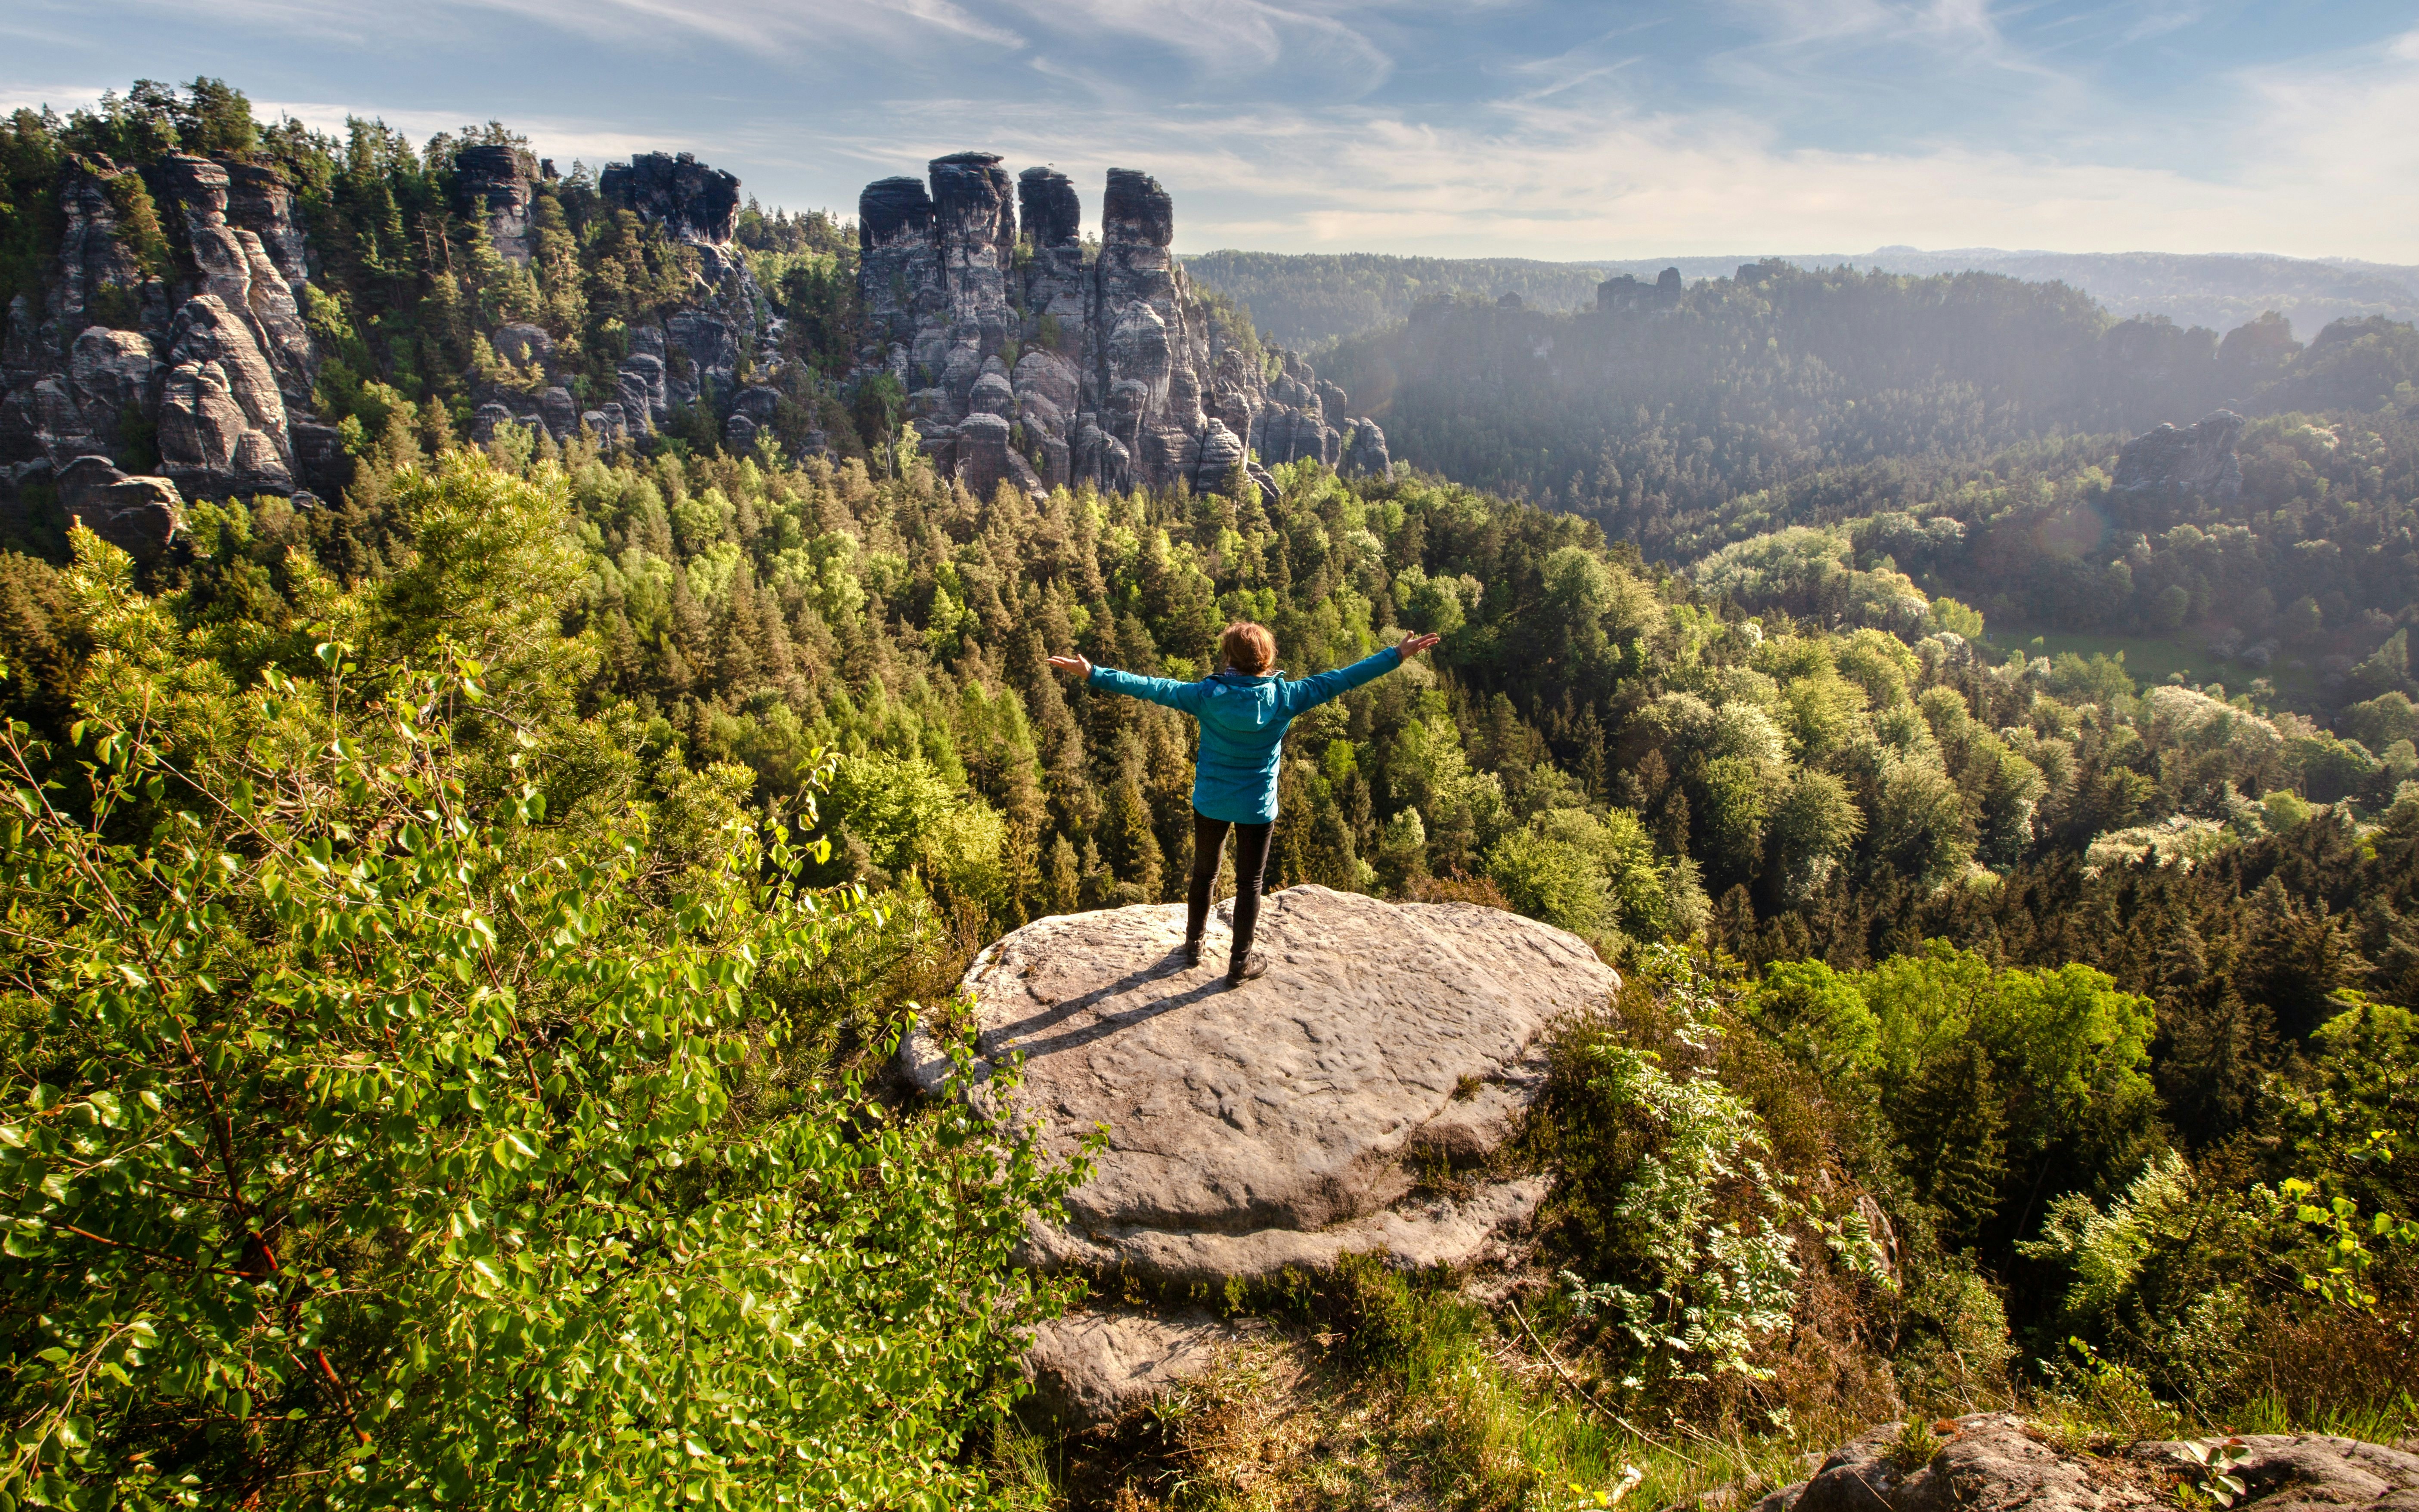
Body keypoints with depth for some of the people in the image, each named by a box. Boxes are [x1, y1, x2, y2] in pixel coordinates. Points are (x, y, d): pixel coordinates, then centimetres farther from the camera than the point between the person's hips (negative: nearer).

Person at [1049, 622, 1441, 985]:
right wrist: (1397, 655, -5)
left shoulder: (1206, 695, -17)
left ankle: (1194, 945, 38)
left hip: (1210, 804, 1)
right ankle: (1240, 963, 24)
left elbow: (1151, 687, -17)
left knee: (1204, 873, 21)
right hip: (1257, 809, -1)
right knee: (1249, 883, 14)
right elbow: (1340, 679, -11)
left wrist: (1093, 674, -12)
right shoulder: (1284, 697, -16)